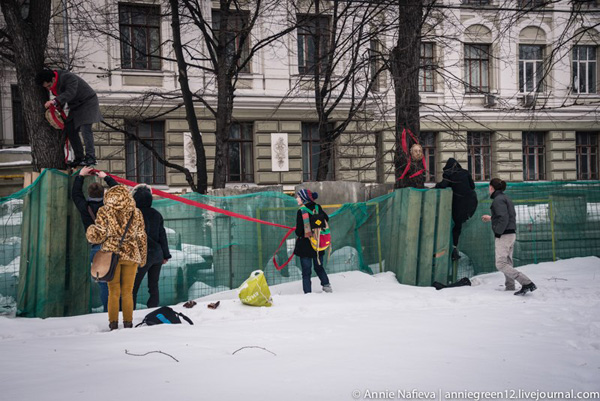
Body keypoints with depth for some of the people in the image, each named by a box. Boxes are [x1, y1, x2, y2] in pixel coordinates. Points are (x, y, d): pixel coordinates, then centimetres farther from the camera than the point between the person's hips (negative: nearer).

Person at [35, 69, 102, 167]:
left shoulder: (68, 77, -28)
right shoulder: (54, 85, 0)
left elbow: (70, 93, -39)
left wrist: (55, 101, -47)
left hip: (87, 102, -9)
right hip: (76, 106, 9)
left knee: (85, 128, -19)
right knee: (70, 130, 2)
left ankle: (90, 158, -17)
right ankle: (79, 158, 5)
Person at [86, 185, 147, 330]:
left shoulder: (104, 212, 0)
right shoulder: (136, 213, 6)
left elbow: (99, 235, -3)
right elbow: (141, 237, 9)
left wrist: (90, 231, 19)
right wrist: (143, 258, 18)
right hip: (131, 254, 1)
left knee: (114, 292, 6)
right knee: (127, 292, 7)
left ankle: (113, 323, 4)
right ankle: (128, 323, 7)